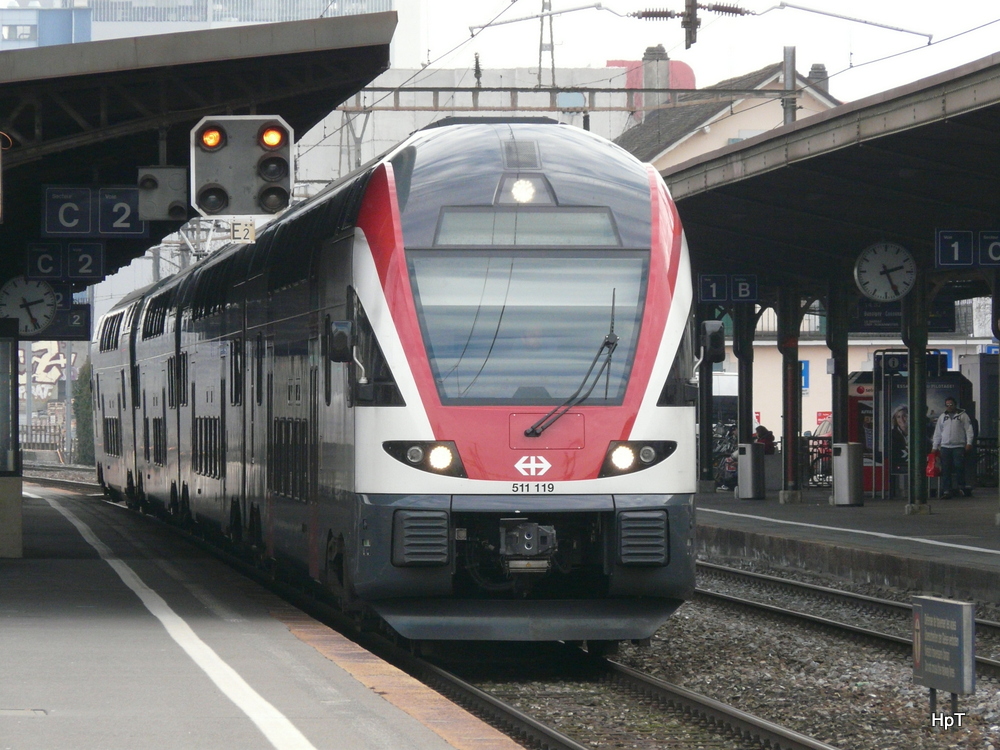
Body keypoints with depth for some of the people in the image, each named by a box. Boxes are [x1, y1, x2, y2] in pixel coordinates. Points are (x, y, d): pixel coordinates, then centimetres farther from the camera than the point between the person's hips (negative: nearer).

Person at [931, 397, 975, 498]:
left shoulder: (962, 415, 6)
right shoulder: (942, 417, 17)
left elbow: (969, 430, 2)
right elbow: (937, 433, 20)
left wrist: (969, 443, -9)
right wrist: (935, 447, 15)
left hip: (959, 447, -3)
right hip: (945, 447, 3)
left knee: (959, 467, -10)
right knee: (945, 470, -1)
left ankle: (961, 487, -1)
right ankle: (946, 490, 0)